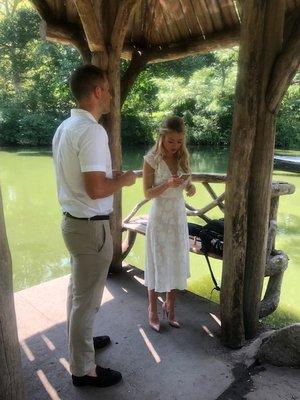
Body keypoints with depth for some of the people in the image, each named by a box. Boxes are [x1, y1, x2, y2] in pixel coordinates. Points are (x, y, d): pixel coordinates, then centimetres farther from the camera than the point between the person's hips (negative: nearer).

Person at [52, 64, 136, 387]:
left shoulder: (65, 127, 8)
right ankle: (83, 370, 25)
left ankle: (79, 341, 45)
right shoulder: (92, 131, -22)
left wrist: (109, 175, 13)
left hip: (72, 220, 10)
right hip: (91, 226, -9)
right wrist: (123, 180, -9)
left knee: (78, 290, 24)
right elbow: (95, 189, -27)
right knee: (86, 299, 6)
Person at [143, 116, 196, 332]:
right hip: (160, 218, -4)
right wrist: (168, 184, -28)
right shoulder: (152, 159, -12)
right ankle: (153, 310, 26)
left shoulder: (183, 158, 2)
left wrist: (192, 188, -15)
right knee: (157, 264, 7)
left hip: (179, 217, 5)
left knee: (176, 263, 12)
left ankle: (170, 306, 32)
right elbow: (148, 193, -12)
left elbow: (187, 185, 8)